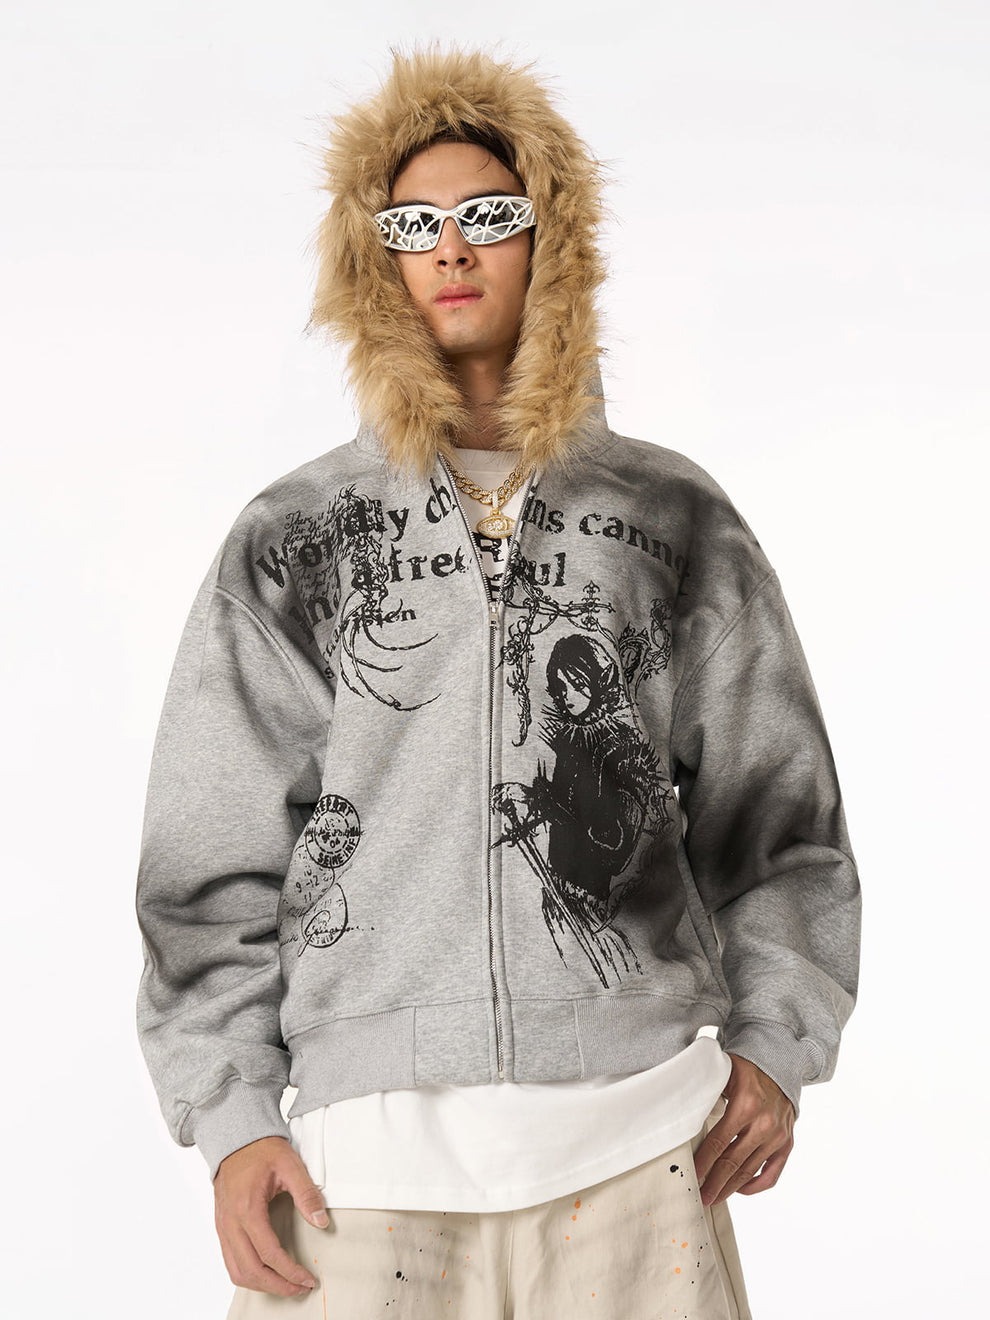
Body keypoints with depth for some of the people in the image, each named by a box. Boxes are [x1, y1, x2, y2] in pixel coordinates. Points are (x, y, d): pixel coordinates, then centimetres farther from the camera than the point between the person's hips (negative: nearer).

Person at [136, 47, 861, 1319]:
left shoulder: (675, 521, 8)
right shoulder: (289, 540, 6)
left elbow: (771, 799, 12)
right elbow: (209, 857, 5)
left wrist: (773, 1042, 4)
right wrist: (232, 1116, 0)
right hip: (366, 1155, 0)